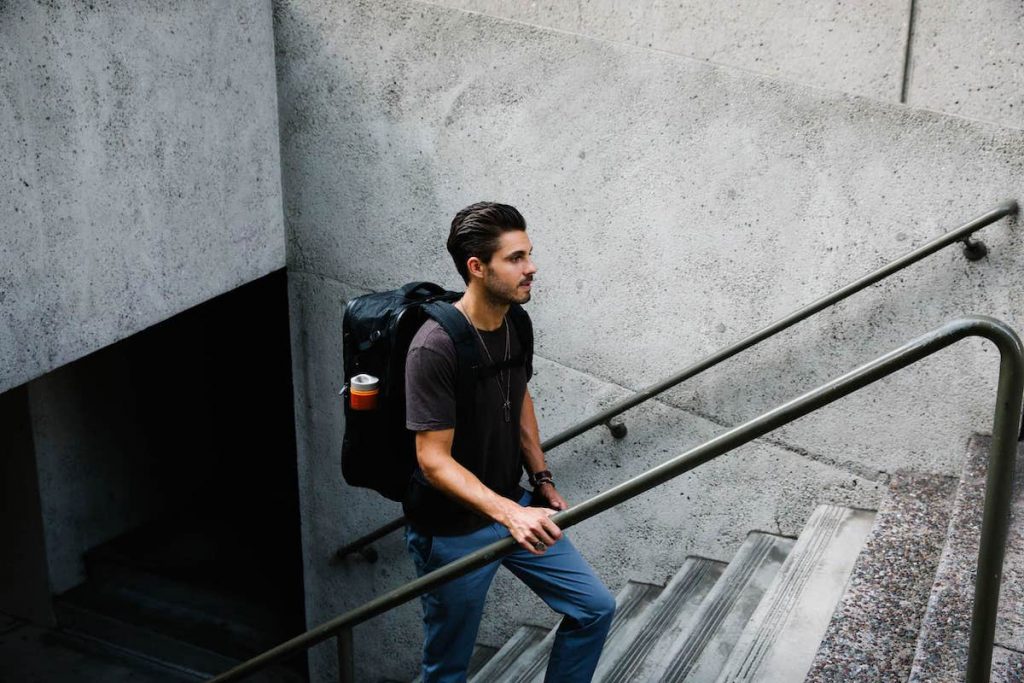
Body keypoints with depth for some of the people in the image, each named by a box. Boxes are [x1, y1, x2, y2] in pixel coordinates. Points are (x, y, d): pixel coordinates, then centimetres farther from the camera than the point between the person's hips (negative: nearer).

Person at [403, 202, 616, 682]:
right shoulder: (435, 348, -27)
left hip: (513, 504, 7)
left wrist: (542, 480, 9)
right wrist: (509, 514, -37)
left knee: (595, 608, 10)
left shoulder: (516, 323, -2)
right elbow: (434, 461, -27)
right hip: (453, 530, -7)